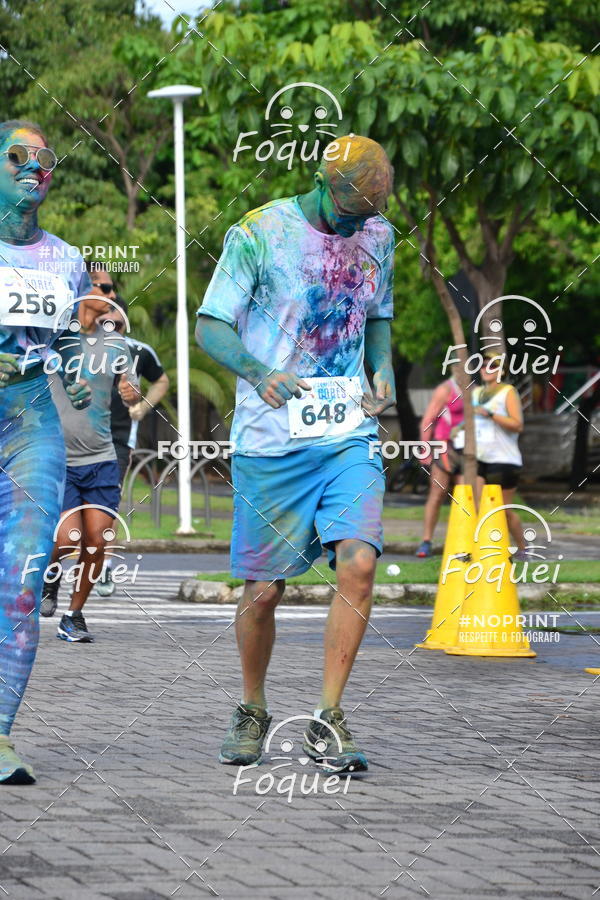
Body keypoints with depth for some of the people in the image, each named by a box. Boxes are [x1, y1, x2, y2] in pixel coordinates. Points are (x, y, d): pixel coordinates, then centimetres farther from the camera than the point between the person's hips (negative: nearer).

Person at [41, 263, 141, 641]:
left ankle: (74, 616, 16)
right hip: (56, 459, -4)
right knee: (68, 537, -14)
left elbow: (133, 393, 15)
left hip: (101, 459, 4)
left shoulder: (114, 343, 8)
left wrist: (132, 393, -7)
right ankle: (50, 571, 21)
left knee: (98, 542, -2)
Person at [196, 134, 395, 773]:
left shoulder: (377, 237, 10)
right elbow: (209, 326, -3)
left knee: (358, 563, -17)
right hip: (270, 439, -3)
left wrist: (383, 371, 4)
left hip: (350, 437, 3)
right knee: (262, 591, 3)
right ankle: (252, 713, 27)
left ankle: (328, 721, -6)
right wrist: (258, 372, -22)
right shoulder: (258, 233, -5)